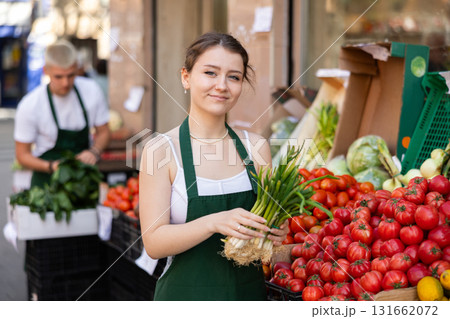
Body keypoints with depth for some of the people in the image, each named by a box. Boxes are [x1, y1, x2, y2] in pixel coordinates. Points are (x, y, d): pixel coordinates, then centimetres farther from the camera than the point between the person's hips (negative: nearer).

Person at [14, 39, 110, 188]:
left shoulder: (91, 90, -7)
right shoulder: (29, 106, -15)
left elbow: (103, 132, 7)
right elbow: (22, 154, -6)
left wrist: (94, 152, -13)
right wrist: (51, 166, -22)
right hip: (47, 178, -2)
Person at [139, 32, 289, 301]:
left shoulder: (256, 147, -1)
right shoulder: (161, 150, -12)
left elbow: (268, 217, 9)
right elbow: (153, 243, -15)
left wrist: (276, 231, -12)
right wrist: (214, 223, -29)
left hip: (249, 290, 4)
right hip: (187, 293, -3)